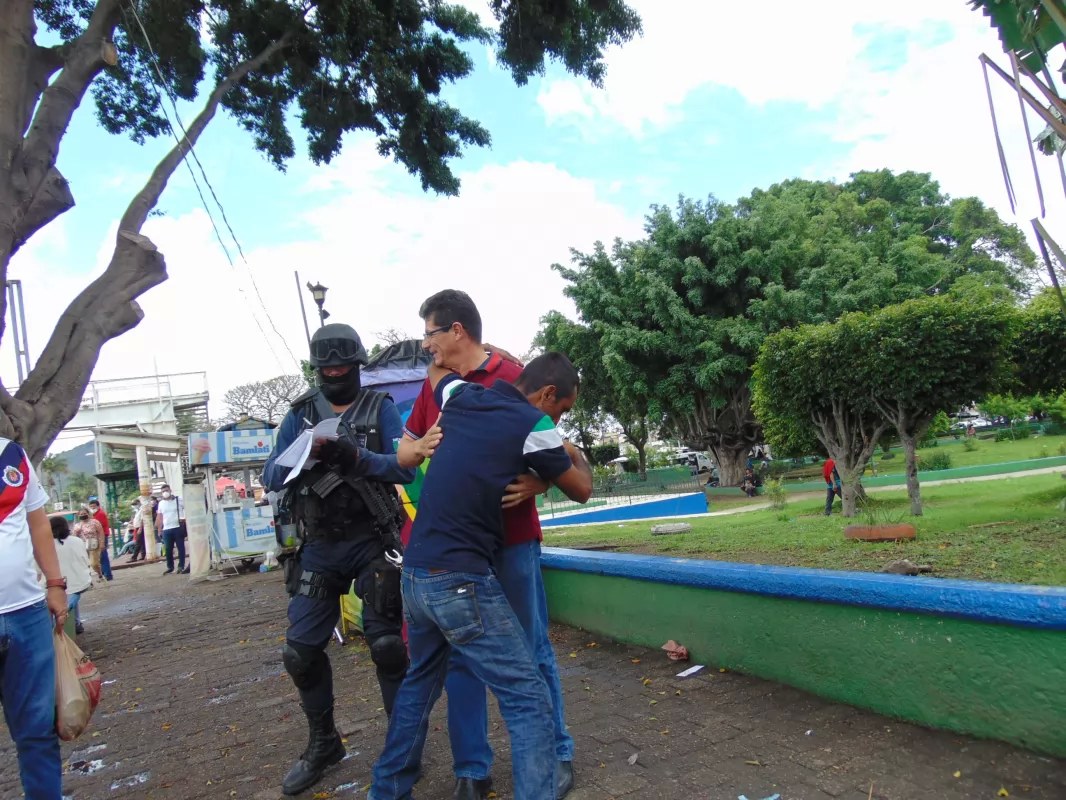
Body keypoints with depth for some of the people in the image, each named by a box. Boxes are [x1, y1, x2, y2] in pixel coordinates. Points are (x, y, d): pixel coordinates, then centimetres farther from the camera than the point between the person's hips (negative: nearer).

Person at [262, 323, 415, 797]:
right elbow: (271, 477, 0)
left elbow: (405, 469, -10)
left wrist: (355, 456, -26)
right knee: (301, 650, 6)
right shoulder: (299, 415, 7)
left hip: (372, 543, -3)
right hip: (319, 547, 3)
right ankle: (322, 743, 27)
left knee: (387, 644, -2)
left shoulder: (381, 409, -1)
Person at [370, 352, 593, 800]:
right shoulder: (533, 426, -9)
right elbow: (581, 491, 8)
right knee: (528, 700, 0)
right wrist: (576, 456, 26)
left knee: (420, 683, 26)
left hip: (415, 573, 8)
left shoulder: (463, 398, 7)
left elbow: (437, 370, 32)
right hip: (461, 580, -8)